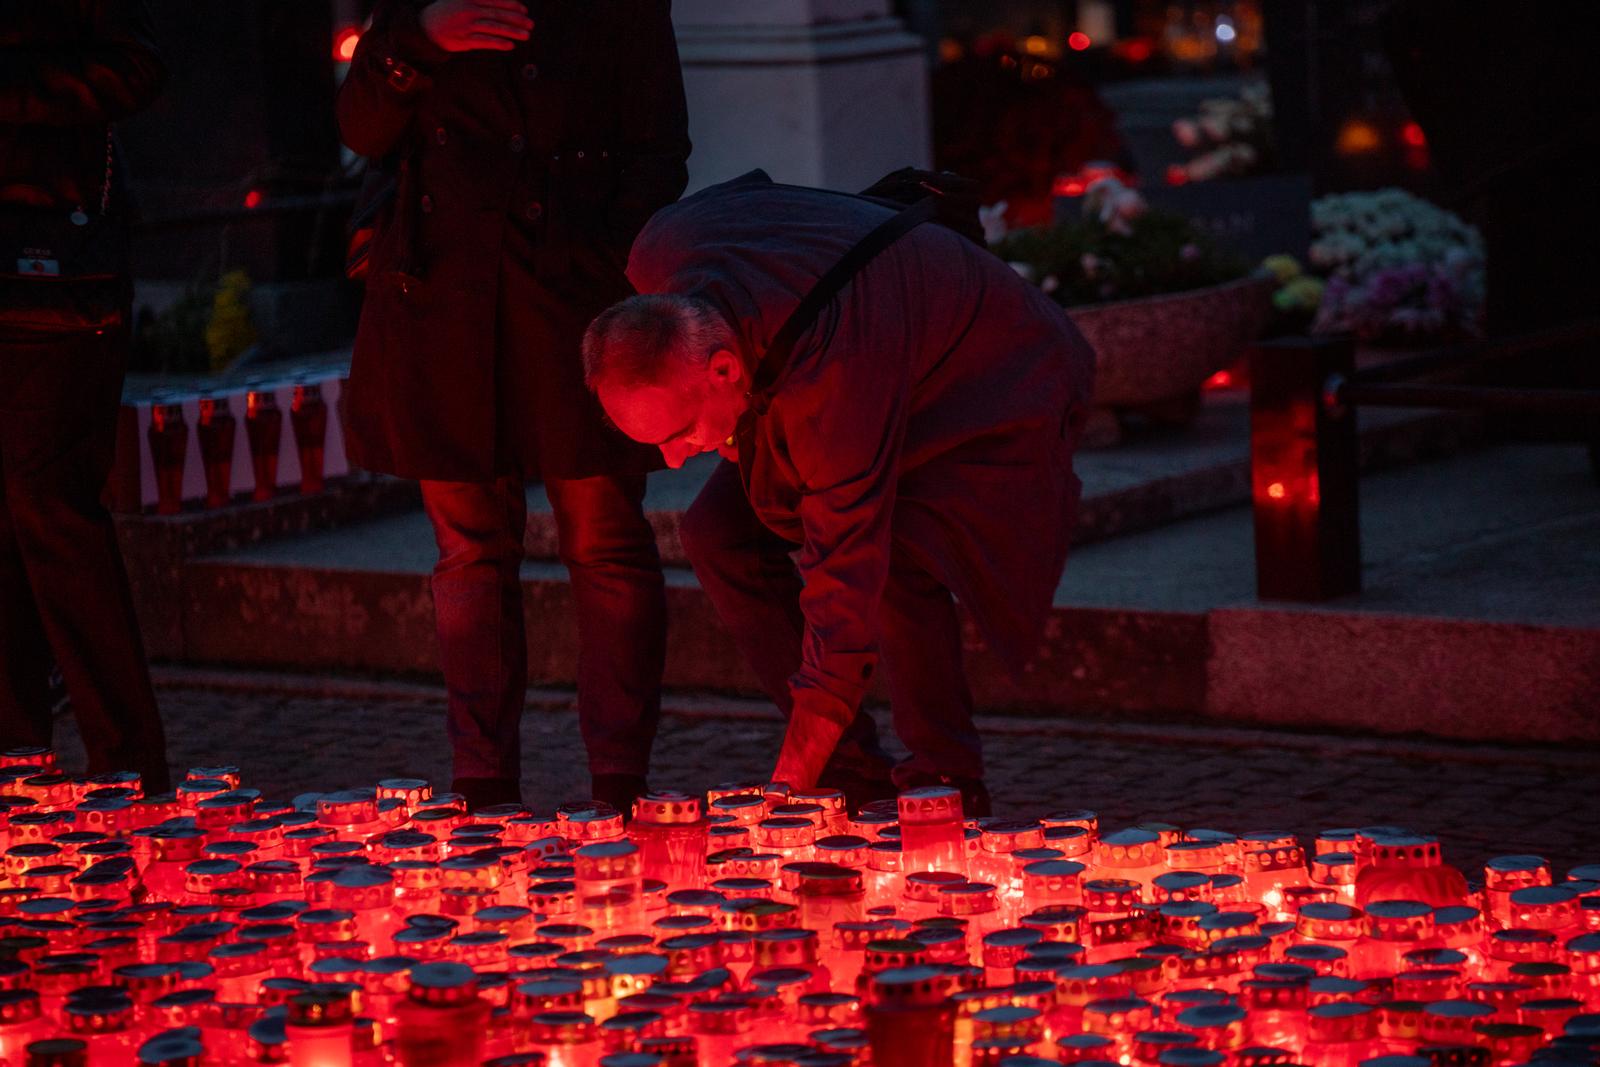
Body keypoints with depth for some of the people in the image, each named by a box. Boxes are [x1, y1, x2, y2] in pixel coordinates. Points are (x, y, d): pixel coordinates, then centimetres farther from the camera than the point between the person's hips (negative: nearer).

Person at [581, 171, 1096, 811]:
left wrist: (789, 786, -41)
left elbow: (844, 583, -42)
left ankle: (944, 778, -12)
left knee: (892, 561, -33)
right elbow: (745, 193, 1)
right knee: (719, 531, -7)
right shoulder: (661, 259, -24)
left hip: (1001, 384, -8)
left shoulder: (828, 385, -45)